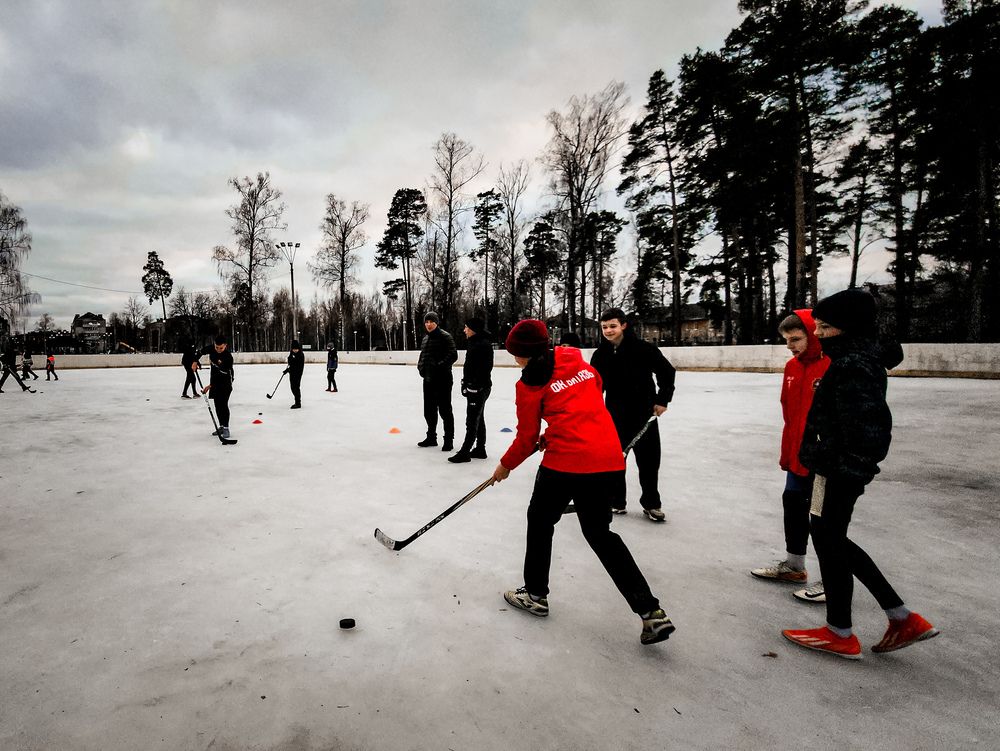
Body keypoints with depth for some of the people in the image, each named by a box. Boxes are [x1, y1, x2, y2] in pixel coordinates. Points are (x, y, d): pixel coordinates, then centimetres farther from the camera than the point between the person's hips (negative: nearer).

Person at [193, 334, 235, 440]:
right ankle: (221, 426, 18)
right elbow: (200, 352, 14)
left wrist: (210, 385, -26)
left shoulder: (228, 357, -27)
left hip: (226, 382, -6)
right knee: (217, 404, 9)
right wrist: (195, 362, 1)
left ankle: (226, 428, -6)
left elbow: (222, 375, -27)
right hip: (214, 381, 7)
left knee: (223, 404, -12)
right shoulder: (211, 348, -8)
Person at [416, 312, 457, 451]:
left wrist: (439, 366, -23)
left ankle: (448, 440, 9)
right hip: (428, 379, 8)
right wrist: (420, 366, 6)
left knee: (445, 410, -1)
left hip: (442, 380, -8)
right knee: (429, 410, 16)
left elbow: (453, 355, -17)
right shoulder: (425, 339, 15)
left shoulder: (445, 336, -10)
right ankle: (431, 437, 31)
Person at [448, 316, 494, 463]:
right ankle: (480, 449, 26)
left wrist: (473, 386, -25)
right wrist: (466, 383, 18)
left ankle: (465, 452, 2)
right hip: (474, 387, 11)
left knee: (472, 421, -4)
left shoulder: (483, 344, -18)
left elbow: (484, 368, -25)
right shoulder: (475, 343, 14)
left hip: (479, 388, -11)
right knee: (478, 419, 16)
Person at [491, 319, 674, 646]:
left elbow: (527, 438, 3)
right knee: (599, 531, 18)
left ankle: (535, 594, 31)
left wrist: (505, 466, 20)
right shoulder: (578, 362, 15)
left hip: (566, 460, -6)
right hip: (609, 457, 7)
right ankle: (650, 611, 13)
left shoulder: (529, 383, -2)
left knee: (540, 520, 18)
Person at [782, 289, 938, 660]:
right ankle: (903, 618, 28)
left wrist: (850, 471, -21)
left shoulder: (852, 366, -20)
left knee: (828, 540, 5)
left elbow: (869, 425, -27)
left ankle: (840, 634, 22)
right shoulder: (860, 358, 11)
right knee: (832, 538, 20)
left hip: (838, 471, -10)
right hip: (838, 468, 10)